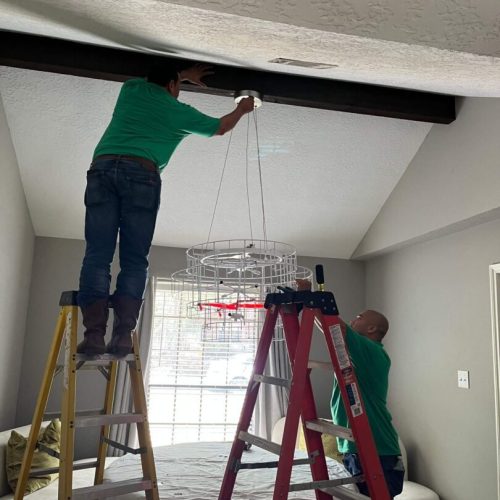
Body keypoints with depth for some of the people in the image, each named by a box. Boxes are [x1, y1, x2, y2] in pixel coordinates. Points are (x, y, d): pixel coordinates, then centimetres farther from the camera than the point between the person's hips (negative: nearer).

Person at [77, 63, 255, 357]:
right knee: (134, 260, -2)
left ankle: (94, 335, -16)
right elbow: (220, 128, 34)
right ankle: (123, 335, -13)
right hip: (141, 172, -3)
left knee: (98, 255, -5)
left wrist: (185, 75, 63)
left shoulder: (131, 89, 27)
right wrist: (242, 110, 53)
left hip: (103, 166, 3)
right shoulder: (179, 111, 18)